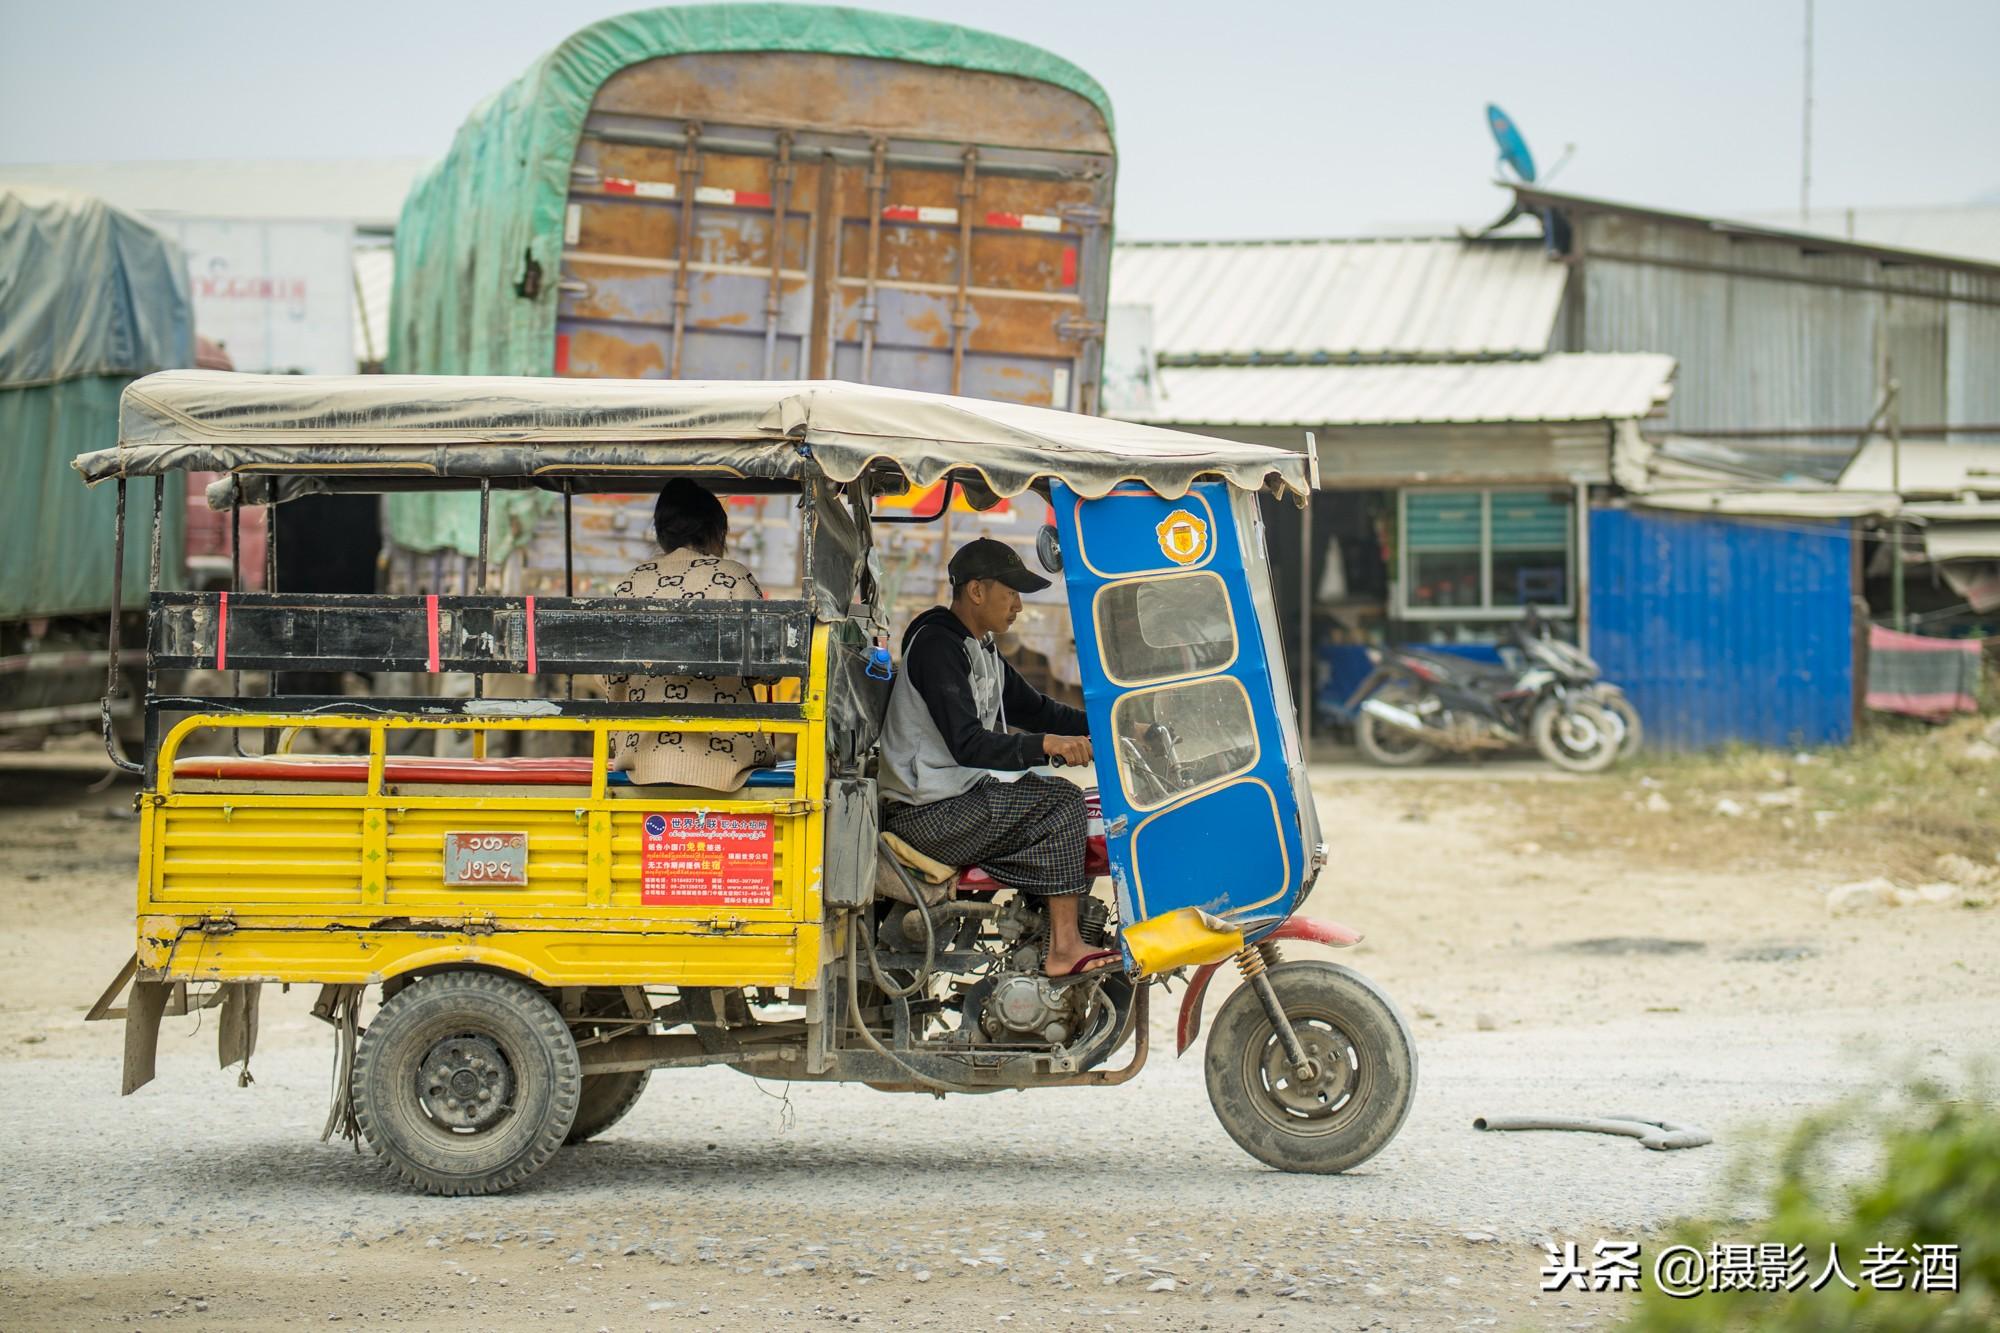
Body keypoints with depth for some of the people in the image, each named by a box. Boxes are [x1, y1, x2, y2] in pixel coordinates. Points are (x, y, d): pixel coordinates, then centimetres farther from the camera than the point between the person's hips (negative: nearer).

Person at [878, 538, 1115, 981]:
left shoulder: (981, 649, 17)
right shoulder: (936, 645, -16)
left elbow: (1032, 709, 23)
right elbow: (966, 744, -26)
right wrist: (1044, 744, -37)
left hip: (962, 792, 10)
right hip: (928, 811, -10)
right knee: (1061, 802, -16)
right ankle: (1064, 949, -18)